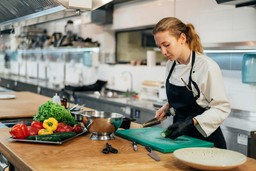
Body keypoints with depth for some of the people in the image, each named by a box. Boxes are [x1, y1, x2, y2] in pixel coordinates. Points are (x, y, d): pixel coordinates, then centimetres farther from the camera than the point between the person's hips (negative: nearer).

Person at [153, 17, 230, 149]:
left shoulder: (208, 67, -21)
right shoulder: (171, 64, 1)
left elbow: (222, 108, -17)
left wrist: (191, 122, -27)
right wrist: (167, 107, 0)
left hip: (205, 139, -6)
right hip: (179, 136, 6)